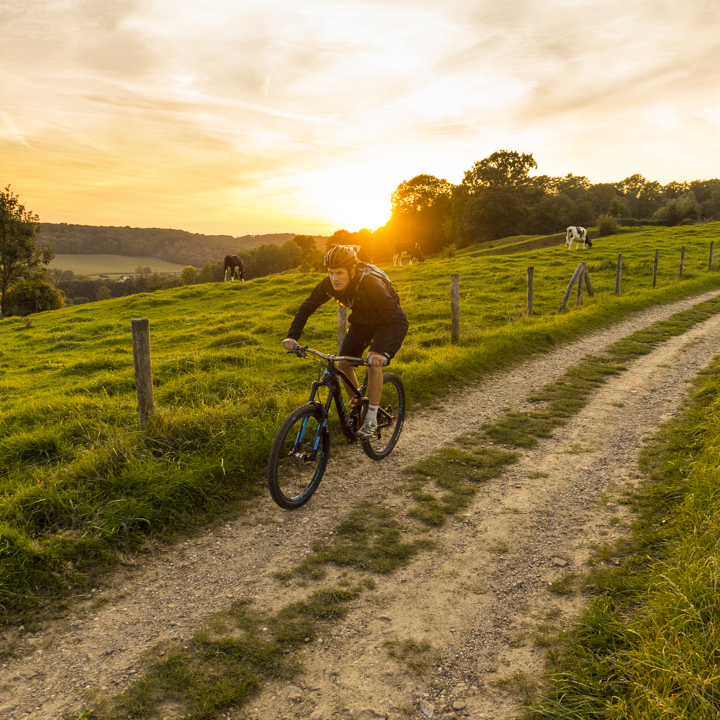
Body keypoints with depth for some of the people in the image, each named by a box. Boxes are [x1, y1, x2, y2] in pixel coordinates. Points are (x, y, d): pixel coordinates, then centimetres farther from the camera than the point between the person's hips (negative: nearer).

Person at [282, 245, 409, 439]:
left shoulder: (371, 285, -40)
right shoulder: (328, 284, -24)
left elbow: (401, 322, -45)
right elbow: (306, 308, -9)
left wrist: (385, 354, -59)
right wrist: (292, 336, -25)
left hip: (384, 321, -5)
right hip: (360, 320, 6)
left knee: (373, 363, -25)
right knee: (343, 364, -4)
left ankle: (371, 420, -12)